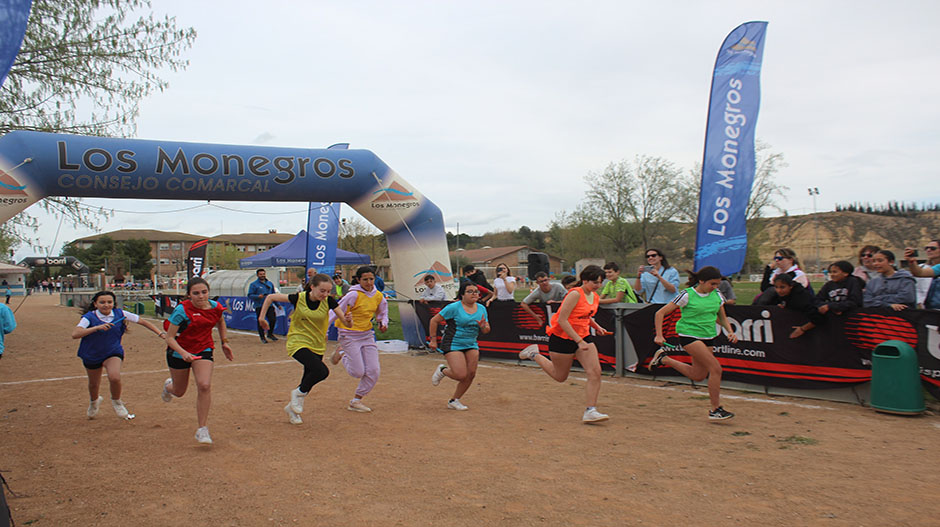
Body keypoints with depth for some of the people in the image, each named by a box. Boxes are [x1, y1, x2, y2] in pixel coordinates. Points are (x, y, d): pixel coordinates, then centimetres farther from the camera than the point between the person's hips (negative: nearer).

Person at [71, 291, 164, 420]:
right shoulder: (89, 317, -19)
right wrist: (97, 327, -43)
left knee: (114, 377, -27)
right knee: (93, 384, 19)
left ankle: (116, 401, 4)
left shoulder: (120, 314, -13)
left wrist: (160, 333, -11)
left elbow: (142, 322, -4)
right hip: (91, 355, 1)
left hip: (113, 353, -1)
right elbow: (75, 334, -34)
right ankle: (94, 401, 55)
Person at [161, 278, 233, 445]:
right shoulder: (182, 310, -23)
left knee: (204, 386, -21)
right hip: (179, 352, -2)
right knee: (179, 392, 16)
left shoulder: (216, 307, -10)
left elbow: (220, 322, 15)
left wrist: (225, 342, 10)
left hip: (203, 350, 2)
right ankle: (168, 385, 57)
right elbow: (169, 337, -21)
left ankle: (202, 429, -9)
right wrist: (183, 353, -37)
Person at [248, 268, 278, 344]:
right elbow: (250, 296, -3)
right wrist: (258, 296, -20)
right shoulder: (254, 284, 1)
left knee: (273, 319, -5)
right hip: (259, 307, -3)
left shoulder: (270, 283, 15)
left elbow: (274, 293, 23)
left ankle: (270, 334, 18)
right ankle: (262, 337, 12)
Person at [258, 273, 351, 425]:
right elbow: (271, 297, -2)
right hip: (298, 343, -4)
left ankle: (292, 408, 38)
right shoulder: (299, 298, -14)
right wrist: (262, 317, -3)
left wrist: (348, 320, -35)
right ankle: (298, 393, 0)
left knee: (308, 381, 11)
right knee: (322, 371, -26)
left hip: (317, 346, 4)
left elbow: (346, 320, -12)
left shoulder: (329, 301, -9)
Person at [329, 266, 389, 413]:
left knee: (373, 371, -3)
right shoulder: (353, 295, -17)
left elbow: (382, 313, 19)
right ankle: (341, 352, 23)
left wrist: (383, 323, -2)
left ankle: (356, 401, 14)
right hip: (349, 335, -6)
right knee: (358, 372, -6)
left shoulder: (378, 296, 1)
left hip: (367, 335, 6)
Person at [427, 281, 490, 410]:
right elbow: (434, 321, -7)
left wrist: (483, 326, -14)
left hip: (471, 345, 6)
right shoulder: (454, 307, -13)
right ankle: (442, 370, 18)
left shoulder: (481, 309, 5)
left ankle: (454, 401, 17)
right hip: (453, 345, -6)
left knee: (471, 374, -1)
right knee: (461, 375, -15)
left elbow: (486, 330, 10)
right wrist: (433, 340, -5)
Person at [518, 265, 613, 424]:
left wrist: (597, 327, 6)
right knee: (560, 376, 10)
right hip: (562, 337, -7)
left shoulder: (595, 297, 5)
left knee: (595, 372, -10)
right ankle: (534, 354, 31)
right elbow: (562, 320, -24)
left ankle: (590, 411, -4)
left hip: (583, 337, 7)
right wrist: (579, 341, -26)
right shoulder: (575, 294, -21)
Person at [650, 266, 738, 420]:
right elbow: (660, 313, -8)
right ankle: (715, 409, -7)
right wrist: (659, 335, -15)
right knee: (716, 368, -19)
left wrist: (730, 331, -2)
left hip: (708, 337, 7)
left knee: (698, 375, 13)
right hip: (689, 335, -7)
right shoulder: (687, 295, -12)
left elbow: (722, 318, 17)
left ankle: (664, 358, 32)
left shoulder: (717, 295, 5)